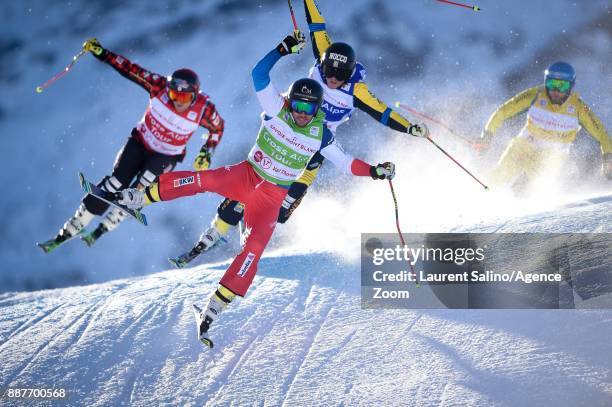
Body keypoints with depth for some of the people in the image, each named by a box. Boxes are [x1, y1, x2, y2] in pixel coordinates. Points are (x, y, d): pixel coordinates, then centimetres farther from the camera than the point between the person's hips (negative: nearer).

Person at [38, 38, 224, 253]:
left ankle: (102, 229, -13)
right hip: (140, 142, 0)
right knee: (116, 183, -14)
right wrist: (101, 53, -22)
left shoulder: (204, 109, -24)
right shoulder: (160, 86, -24)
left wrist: (206, 154, -13)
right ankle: (67, 232, -7)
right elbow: (131, 69, -16)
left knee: (141, 188, -26)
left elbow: (218, 127, -3)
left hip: (166, 157, 0)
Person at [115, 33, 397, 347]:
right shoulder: (277, 109, -8)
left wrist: (374, 171, -8)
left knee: (255, 247, -21)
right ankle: (137, 198, -22)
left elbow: (345, 162, 5)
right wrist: (283, 50, -28)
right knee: (205, 180, -30)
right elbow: (259, 75, -19)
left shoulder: (320, 135, -4)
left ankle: (214, 308, -21)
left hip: (272, 197, 0)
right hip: (246, 176, 0)